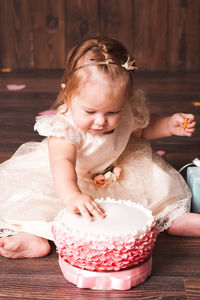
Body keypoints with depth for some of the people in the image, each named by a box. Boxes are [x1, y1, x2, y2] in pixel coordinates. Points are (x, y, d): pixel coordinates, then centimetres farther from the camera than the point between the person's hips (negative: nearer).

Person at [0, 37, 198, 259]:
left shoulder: (129, 111, -20)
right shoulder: (65, 127, -37)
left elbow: (143, 128, 6)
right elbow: (62, 162, -57)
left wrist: (169, 125, -14)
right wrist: (72, 196, -77)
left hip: (112, 175, 4)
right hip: (67, 180, -4)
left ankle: (173, 219, 1)